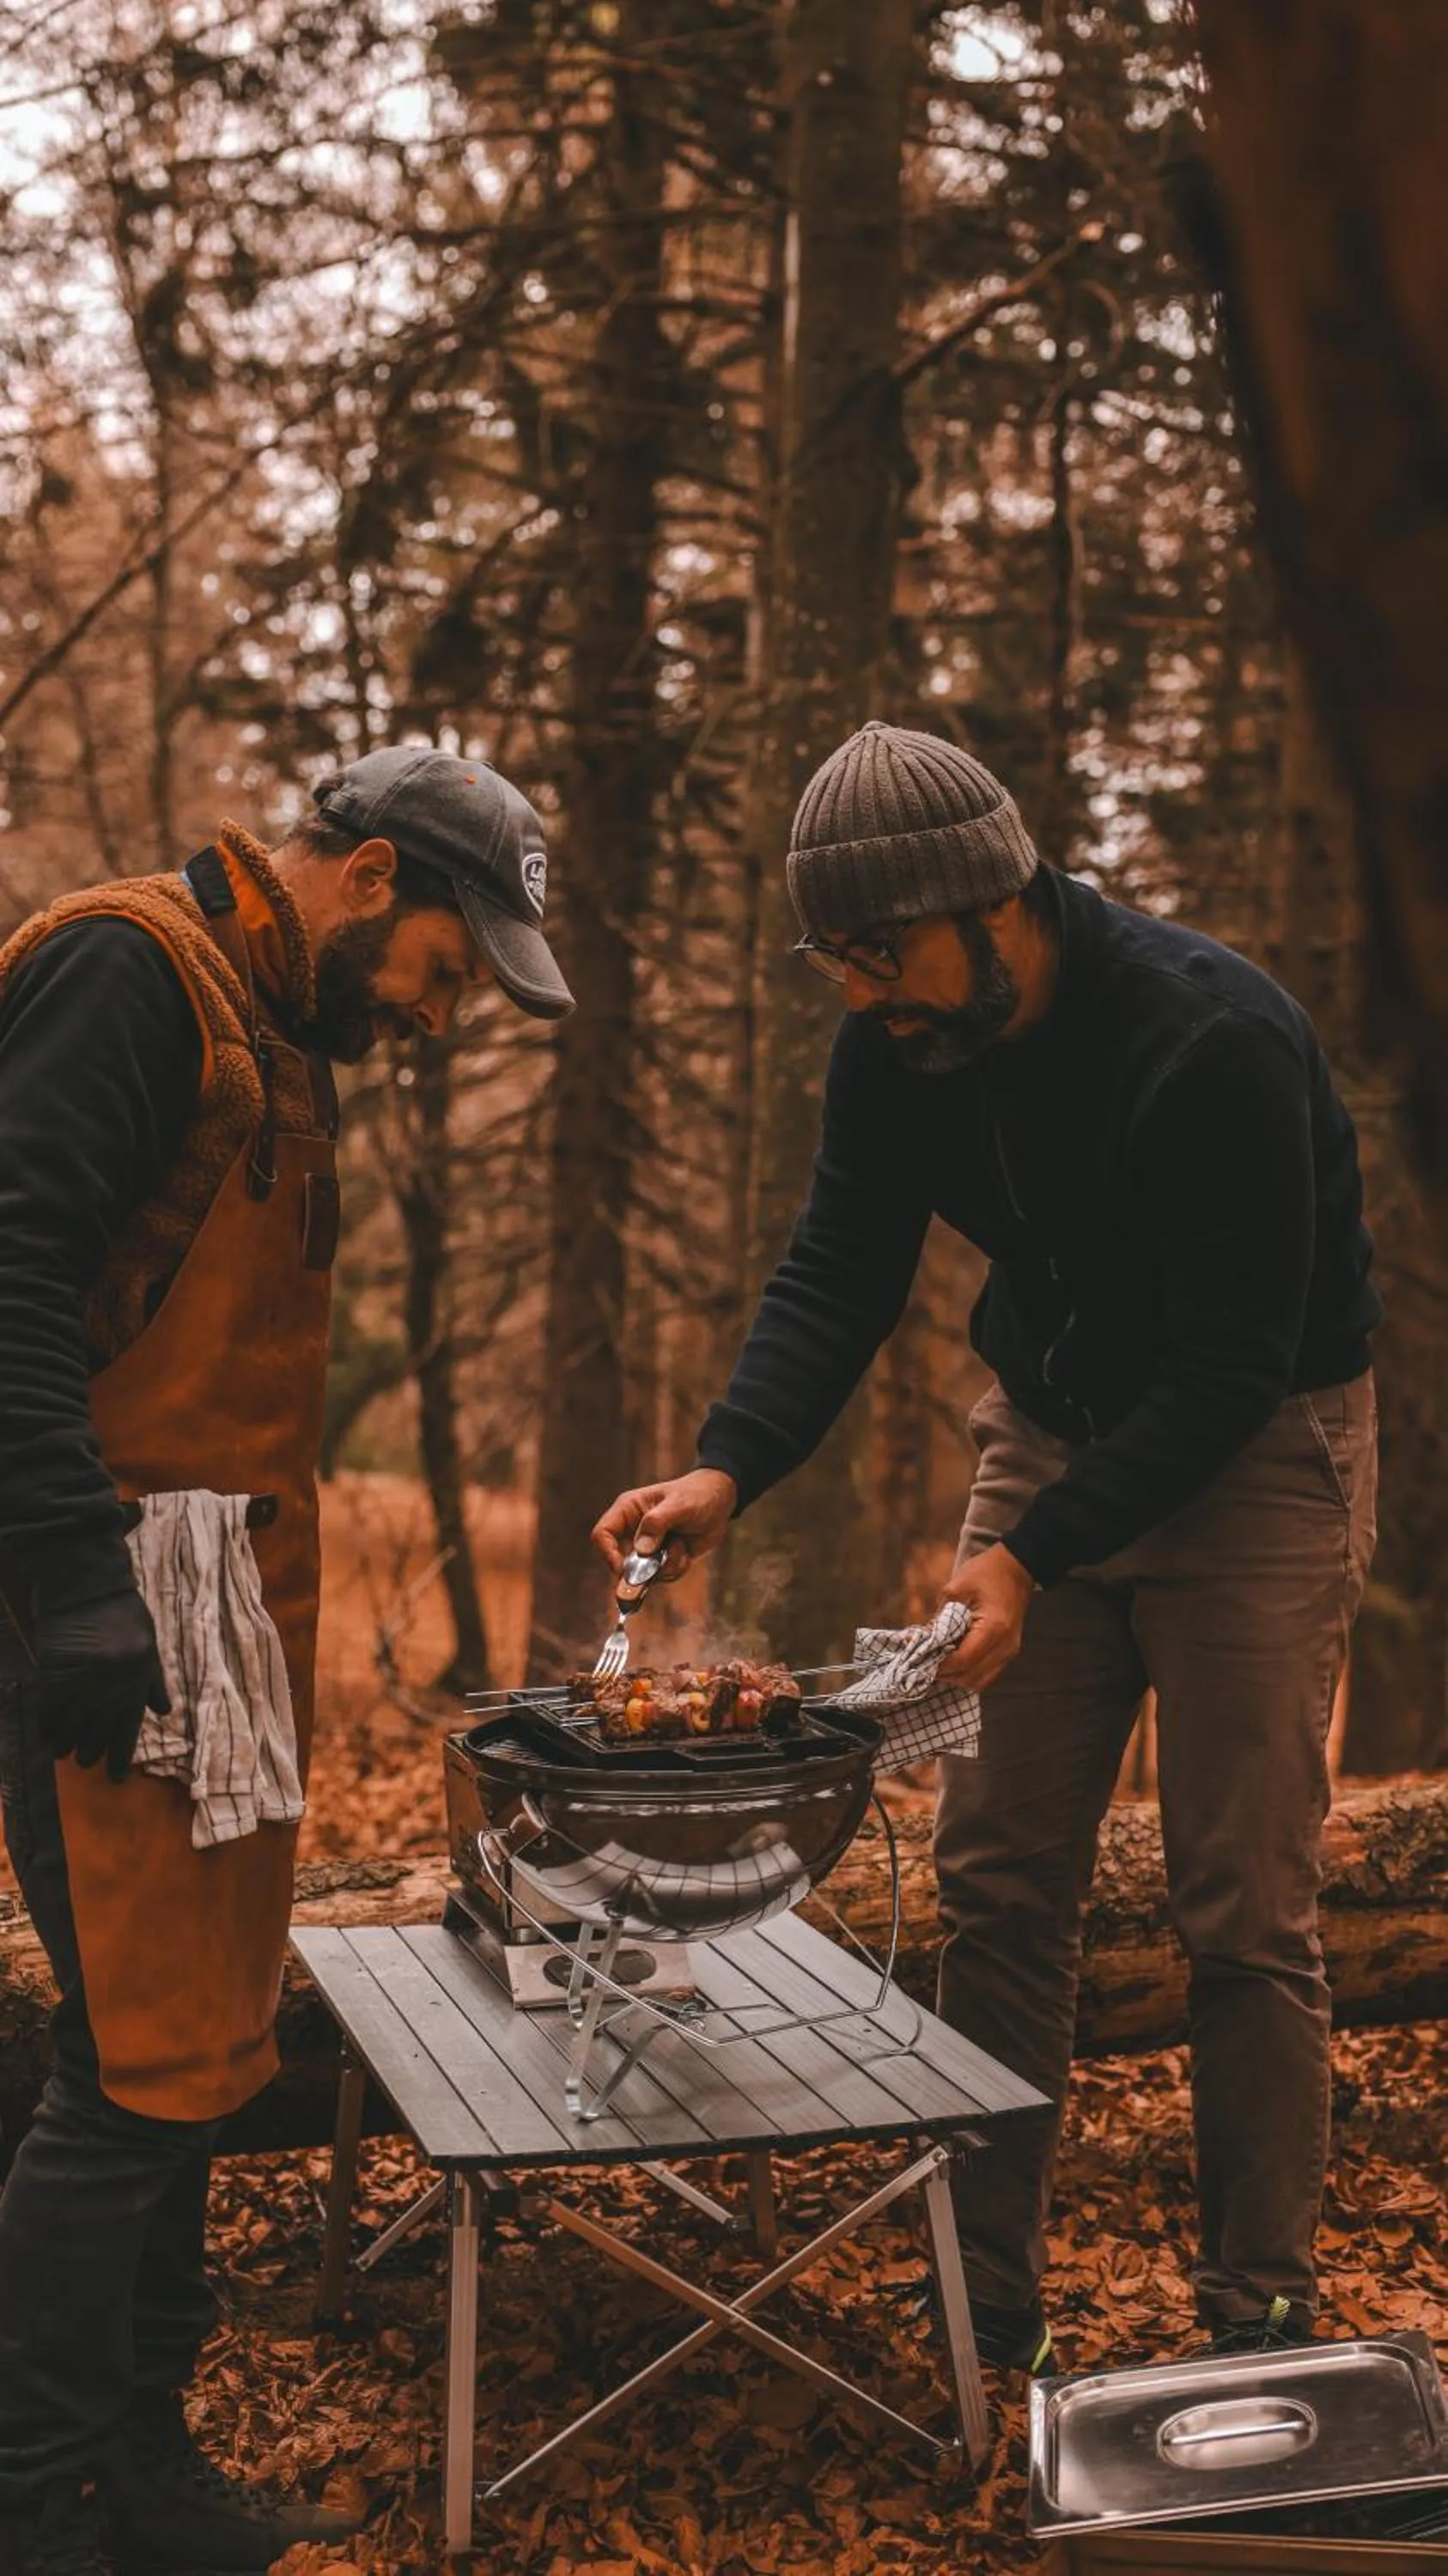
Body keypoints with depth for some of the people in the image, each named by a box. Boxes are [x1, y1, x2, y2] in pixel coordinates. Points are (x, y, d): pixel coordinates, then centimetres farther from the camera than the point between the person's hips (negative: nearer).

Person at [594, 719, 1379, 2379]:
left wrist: (1036, 1557, -33)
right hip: (1051, 1427, 6)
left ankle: (1261, 2321, 13)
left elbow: (1232, 1366, -28)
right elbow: (838, 1275, -7)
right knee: (997, 1884, 5)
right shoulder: (900, 1044, -9)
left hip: (1256, 1452, -6)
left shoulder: (1212, 1043, -29)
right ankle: (986, 2305, 16)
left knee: (1244, 1915, -2)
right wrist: (727, 1469, -24)